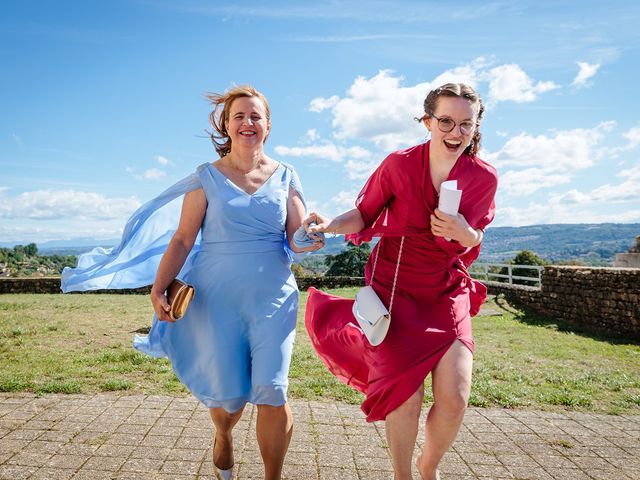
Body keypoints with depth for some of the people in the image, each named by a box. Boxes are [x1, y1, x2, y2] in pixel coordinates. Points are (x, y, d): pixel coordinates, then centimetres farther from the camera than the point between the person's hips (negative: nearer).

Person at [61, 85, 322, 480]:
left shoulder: (285, 177, 7)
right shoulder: (208, 176, 3)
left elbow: (297, 238, 6)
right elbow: (183, 239, 0)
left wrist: (307, 243, -18)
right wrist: (159, 288, -10)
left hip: (272, 298, 1)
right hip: (217, 298, -1)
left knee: (272, 392, -8)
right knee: (228, 394, 2)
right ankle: (224, 435, 41)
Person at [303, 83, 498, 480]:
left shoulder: (484, 177, -5)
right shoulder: (399, 165, -11)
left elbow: (475, 240, 8)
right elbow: (365, 214, -1)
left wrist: (462, 232, -16)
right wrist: (331, 225, -22)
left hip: (448, 290, 2)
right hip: (396, 287, -2)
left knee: (455, 398, -6)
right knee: (406, 394, -8)